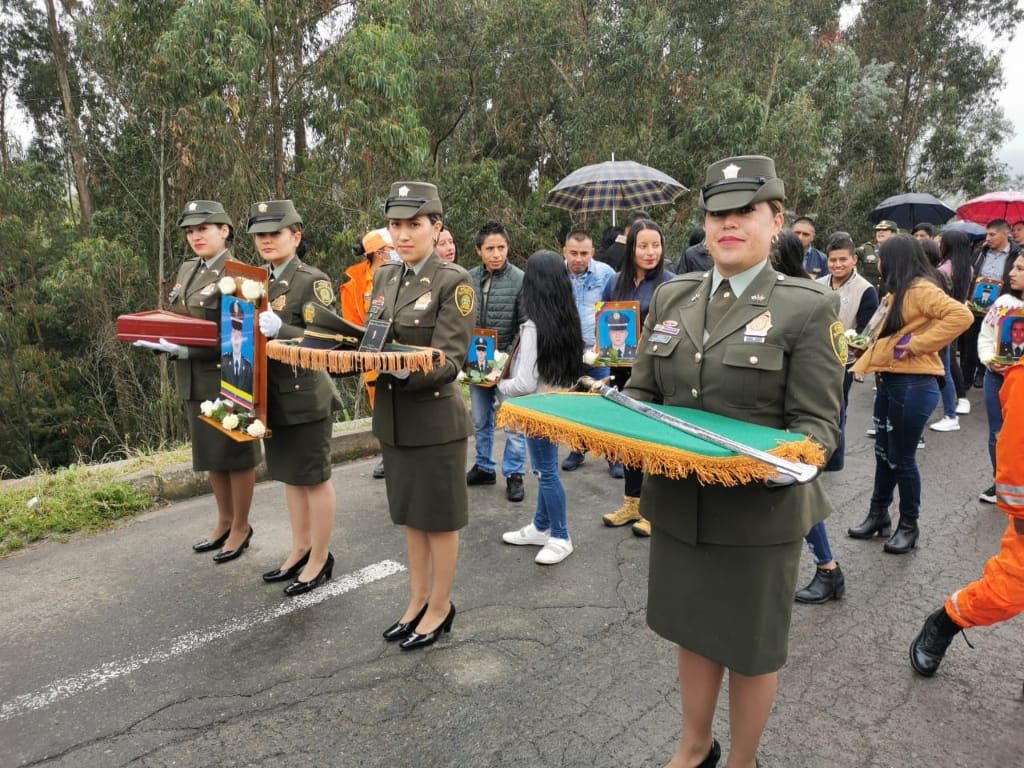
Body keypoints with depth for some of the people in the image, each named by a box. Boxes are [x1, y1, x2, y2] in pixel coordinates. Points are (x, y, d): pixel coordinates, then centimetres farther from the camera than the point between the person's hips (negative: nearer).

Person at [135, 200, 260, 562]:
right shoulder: (187, 270, 11)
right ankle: (224, 521, 34)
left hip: (228, 376, -8)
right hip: (194, 378, 8)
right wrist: (159, 340, -5)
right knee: (210, 452, 17)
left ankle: (241, 527, 22)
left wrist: (186, 352, -26)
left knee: (236, 453, 6)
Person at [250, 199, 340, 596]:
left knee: (314, 478, 5)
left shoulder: (313, 281, -12)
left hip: (305, 396, -8)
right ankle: (300, 549, 33)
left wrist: (279, 330, -34)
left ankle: (320, 559, 19)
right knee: (290, 476, 18)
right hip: (272, 395, 8)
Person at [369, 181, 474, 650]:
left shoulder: (454, 282, -12)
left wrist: (407, 368, -34)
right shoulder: (384, 277, 9)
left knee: (439, 517, 8)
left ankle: (440, 608, 27)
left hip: (435, 417, -6)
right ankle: (417, 600, 35)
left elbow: (449, 361, -17)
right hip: (392, 415, 7)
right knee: (410, 513, 18)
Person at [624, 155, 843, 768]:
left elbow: (819, 424, -11)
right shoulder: (672, 297, 5)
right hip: (678, 505, 5)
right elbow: (642, 393, 9)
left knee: (751, 646, 14)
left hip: (759, 512, -4)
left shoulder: (807, 306, -9)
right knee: (692, 629, 21)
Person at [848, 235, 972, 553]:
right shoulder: (899, 292, 13)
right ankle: (878, 514, 30)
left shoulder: (921, 289, -15)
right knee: (883, 453, 17)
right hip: (889, 382, 9)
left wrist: (915, 344, -23)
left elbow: (961, 316, -28)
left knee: (901, 458, 3)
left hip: (912, 385, -9)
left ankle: (909, 525, 20)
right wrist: (864, 359, 7)